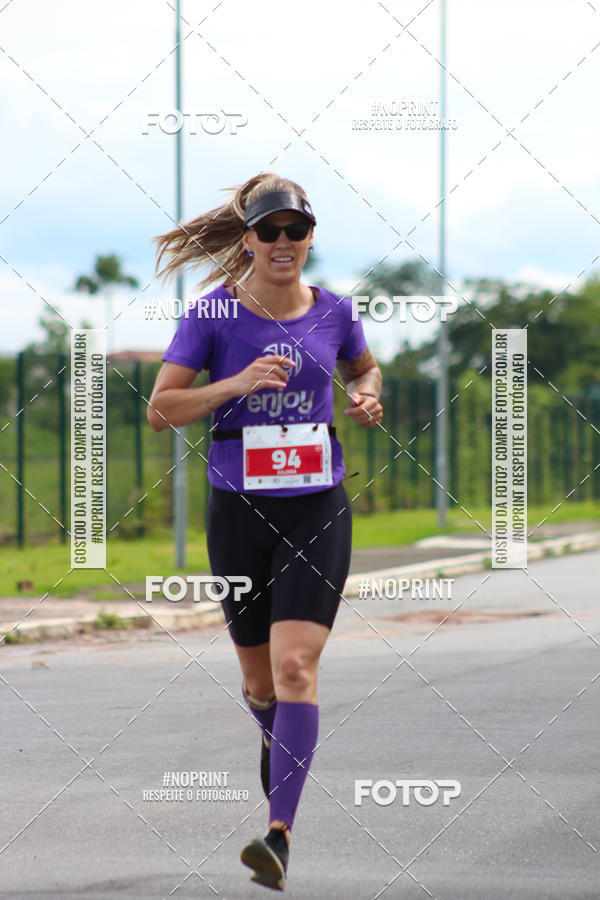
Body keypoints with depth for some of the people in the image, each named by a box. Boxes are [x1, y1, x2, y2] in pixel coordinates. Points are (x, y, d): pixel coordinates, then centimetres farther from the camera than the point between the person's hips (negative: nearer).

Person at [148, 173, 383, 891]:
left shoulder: (333, 311, 4)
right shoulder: (214, 313, -4)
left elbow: (363, 368, 26)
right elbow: (160, 410, -7)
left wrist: (365, 396, 3)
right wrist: (238, 383, -20)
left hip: (318, 508, 0)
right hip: (239, 508, 0)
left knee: (295, 668, -16)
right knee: (258, 676, 14)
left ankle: (279, 835, -19)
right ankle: (275, 739, 51)